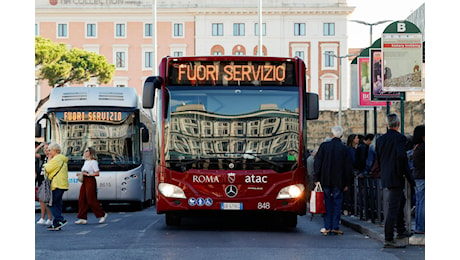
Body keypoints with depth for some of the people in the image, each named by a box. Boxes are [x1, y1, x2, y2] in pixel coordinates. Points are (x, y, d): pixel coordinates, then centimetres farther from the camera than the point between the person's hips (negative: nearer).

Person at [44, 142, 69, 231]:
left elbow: (47, 169, -11)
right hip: (62, 185, 10)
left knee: (51, 203, -6)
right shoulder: (62, 159, 19)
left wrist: (49, 160, 0)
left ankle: (61, 220, -14)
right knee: (57, 204, 10)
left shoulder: (55, 159, -13)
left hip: (57, 185, -10)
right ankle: (56, 224, 11)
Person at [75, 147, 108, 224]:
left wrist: (87, 174, -19)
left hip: (90, 181, -9)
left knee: (91, 200, -7)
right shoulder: (86, 162, 17)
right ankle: (83, 218, 5)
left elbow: (97, 173, -15)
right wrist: (80, 174, 9)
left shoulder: (93, 162, -9)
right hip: (84, 181, 9)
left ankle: (102, 214, 6)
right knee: (82, 200, 3)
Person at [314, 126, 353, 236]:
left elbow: (317, 163, -1)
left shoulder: (324, 145, -1)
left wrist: (317, 179, 4)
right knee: (337, 204, 5)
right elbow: (348, 167, 0)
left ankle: (327, 227, 5)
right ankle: (335, 228, 3)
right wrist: (347, 183, 7)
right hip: (339, 181, -1)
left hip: (325, 181, 1)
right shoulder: (344, 148, -2)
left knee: (327, 203, 6)